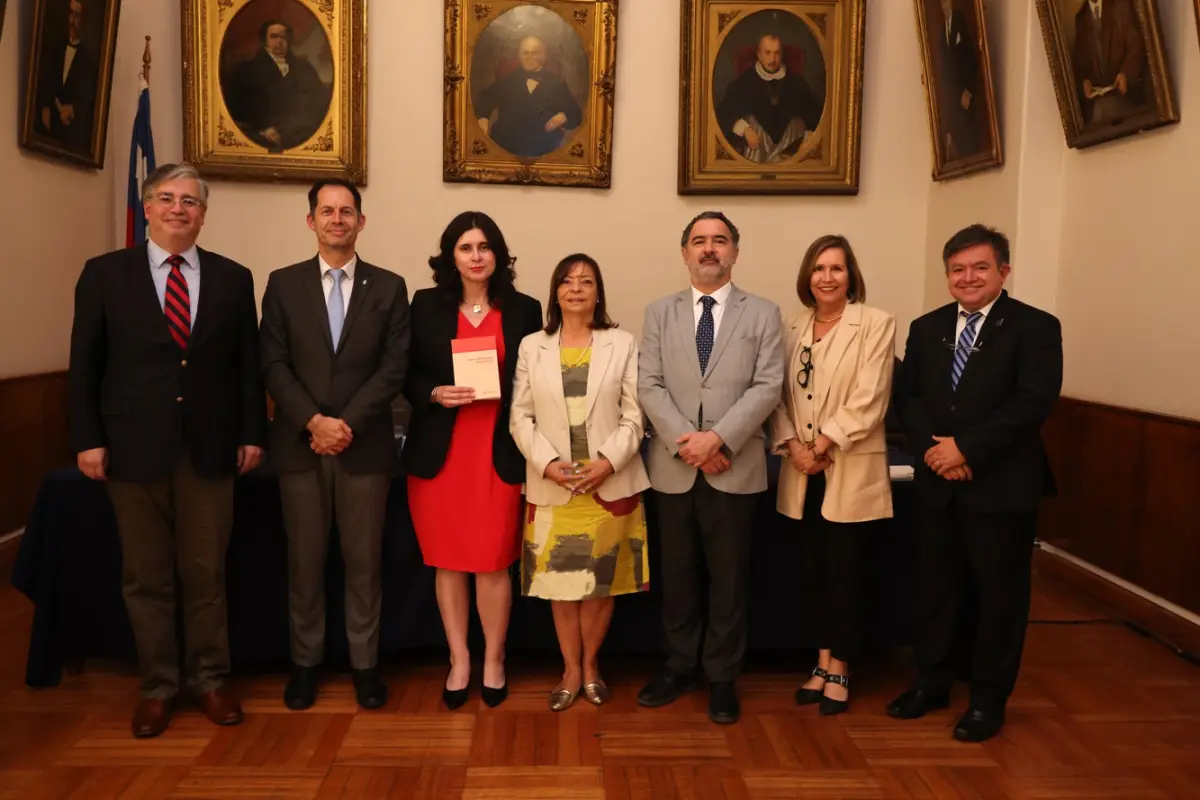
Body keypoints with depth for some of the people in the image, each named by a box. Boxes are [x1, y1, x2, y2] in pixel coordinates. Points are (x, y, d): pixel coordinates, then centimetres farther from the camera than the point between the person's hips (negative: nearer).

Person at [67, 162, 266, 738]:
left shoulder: (233, 278, 6)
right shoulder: (105, 273, 3)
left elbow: (248, 364, 6)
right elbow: (84, 364, 2)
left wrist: (252, 434, 2)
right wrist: (87, 439, -4)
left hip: (210, 448, 1)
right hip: (135, 447, 0)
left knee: (207, 573, 8)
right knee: (146, 577, 8)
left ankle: (210, 681, 23)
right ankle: (157, 687, 23)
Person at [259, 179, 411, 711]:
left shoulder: (388, 287, 5)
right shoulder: (283, 284, 7)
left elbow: (394, 368, -2)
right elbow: (273, 364, 0)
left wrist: (348, 424, -12)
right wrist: (313, 422, -13)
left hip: (365, 445, -1)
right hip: (299, 444, 1)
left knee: (363, 560, 6)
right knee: (304, 560, 8)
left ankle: (364, 662, 18)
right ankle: (305, 661, 21)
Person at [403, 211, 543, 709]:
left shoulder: (524, 309, 4)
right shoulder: (426, 305, 5)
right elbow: (408, 375, 6)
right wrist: (436, 394, -15)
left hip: (499, 452, -1)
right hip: (439, 452, 1)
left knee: (493, 563, 2)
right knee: (448, 562, 9)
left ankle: (493, 662, 22)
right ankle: (458, 661, 25)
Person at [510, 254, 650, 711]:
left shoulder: (623, 344, 3)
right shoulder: (532, 347, 7)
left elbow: (634, 417, -1)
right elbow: (521, 417, 2)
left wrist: (607, 461, -15)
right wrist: (547, 463, -13)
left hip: (610, 482, 0)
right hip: (552, 484, 1)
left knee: (602, 581, 7)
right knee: (561, 581, 6)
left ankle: (590, 665, 26)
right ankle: (572, 670, 22)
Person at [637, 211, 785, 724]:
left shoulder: (763, 314, 4)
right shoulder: (659, 313, 9)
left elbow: (767, 387, -6)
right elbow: (648, 386, 0)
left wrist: (718, 437, -17)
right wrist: (687, 442, -13)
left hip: (735, 468, -1)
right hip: (673, 467, 2)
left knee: (729, 579, 7)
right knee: (678, 575, 12)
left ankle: (722, 677, 22)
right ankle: (679, 667, 28)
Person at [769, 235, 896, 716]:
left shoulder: (876, 324, -5)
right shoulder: (792, 328, 9)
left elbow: (868, 400, -13)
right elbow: (780, 395, 6)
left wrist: (823, 444, -15)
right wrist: (791, 445, -9)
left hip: (850, 470, -4)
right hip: (803, 472, 5)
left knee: (845, 573, 4)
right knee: (812, 572, 12)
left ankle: (839, 671, 19)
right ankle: (823, 663, 27)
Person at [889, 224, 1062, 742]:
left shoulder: (1036, 327, -5)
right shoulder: (926, 328, 11)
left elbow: (1034, 402, -16)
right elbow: (908, 396, 5)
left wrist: (965, 446, -19)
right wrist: (932, 447, -12)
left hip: (1002, 486, -4)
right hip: (938, 484, 5)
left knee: (999, 593, 7)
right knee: (935, 586, 13)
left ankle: (989, 698, 22)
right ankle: (932, 681, 29)